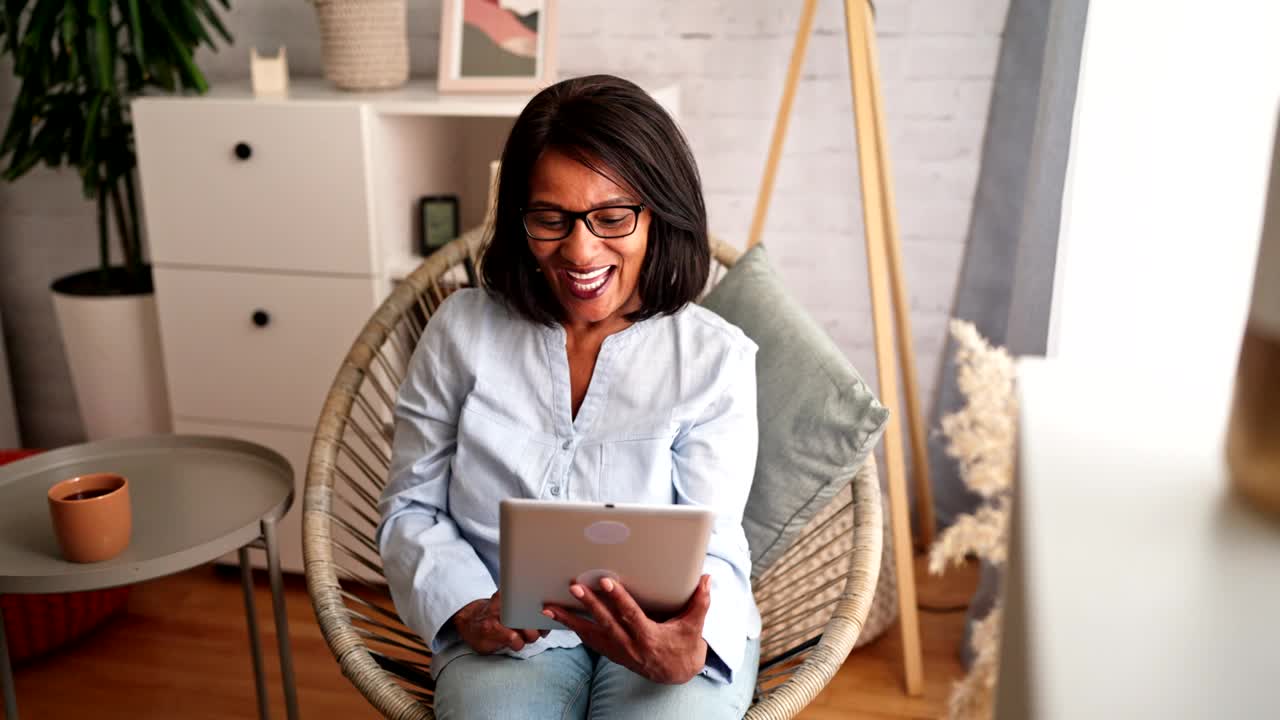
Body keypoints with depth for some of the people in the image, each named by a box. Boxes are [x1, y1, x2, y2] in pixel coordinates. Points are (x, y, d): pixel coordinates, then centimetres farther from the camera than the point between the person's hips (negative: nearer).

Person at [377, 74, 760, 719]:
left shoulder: (715, 357, -4)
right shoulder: (462, 329, 2)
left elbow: (711, 547, -7)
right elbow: (411, 508, 7)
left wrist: (690, 650, -28)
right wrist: (467, 610, -11)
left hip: (668, 631, 0)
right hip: (508, 631, 1)